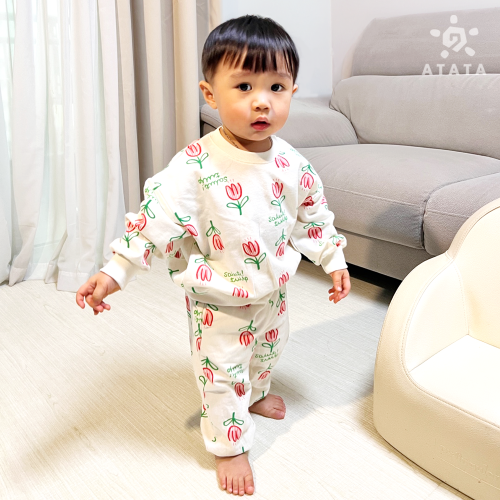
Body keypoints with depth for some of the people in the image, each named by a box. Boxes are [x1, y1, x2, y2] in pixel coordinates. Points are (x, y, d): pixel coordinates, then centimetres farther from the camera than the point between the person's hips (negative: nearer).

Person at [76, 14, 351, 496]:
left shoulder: (292, 164, -9)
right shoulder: (196, 165, -26)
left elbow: (313, 215, 5)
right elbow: (157, 214, -26)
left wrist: (333, 261, 11)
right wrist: (115, 271, -29)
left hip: (273, 290, 6)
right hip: (219, 300, -6)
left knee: (266, 353, 30)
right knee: (222, 374, 9)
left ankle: (255, 394, 61)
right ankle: (229, 445, 34)